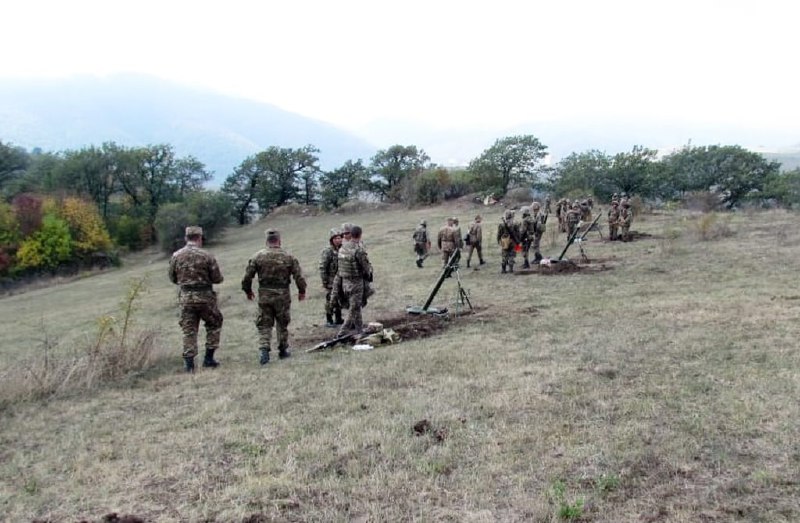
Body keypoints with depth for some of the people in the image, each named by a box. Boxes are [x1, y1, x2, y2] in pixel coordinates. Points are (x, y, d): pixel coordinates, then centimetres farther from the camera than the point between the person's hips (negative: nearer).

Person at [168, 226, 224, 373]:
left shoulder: (176, 256, 0)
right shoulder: (207, 256, -10)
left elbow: (173, 279, 9)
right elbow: (217, 279, -7)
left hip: (185, 297, 3)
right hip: (205, 297, -3)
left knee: (188, 330, 10)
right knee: (214, 325, 16)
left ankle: (189, 362, 7)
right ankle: (209, 358, 14)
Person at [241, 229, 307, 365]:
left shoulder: (257, 256, -2)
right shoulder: (288, 257, -3)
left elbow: (247, 276, -1)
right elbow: (299, 276, -3)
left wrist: (248, 290, 15)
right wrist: (302, 291, 11)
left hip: (264, 295, 0)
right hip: (282, 294, 0)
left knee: (264, 325, 7)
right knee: (282, 324, 15)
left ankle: (264, 350, -7)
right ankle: (283, 350, 23)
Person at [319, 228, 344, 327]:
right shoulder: (327, 251, -16)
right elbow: (322, 268, -16)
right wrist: (324, 282, -17)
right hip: (331, 281, -7)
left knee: (340, 300, 14)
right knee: (330, 301, 1)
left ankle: (338, 319, 26)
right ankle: (328, 321, 12)